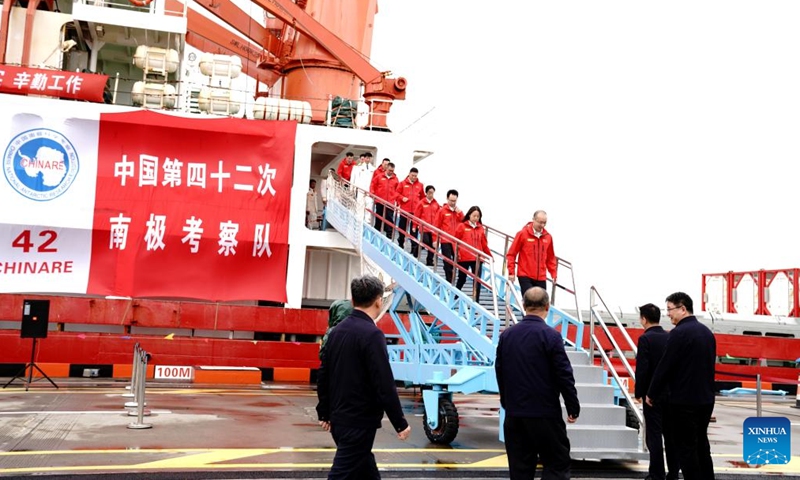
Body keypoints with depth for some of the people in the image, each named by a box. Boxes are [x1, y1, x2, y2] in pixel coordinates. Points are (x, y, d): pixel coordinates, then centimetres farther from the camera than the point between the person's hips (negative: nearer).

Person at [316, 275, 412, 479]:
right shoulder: (372, 334, -18)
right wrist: (400, 422, -12)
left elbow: (323, 375, 12)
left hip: (339, 418, 9)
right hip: (359, 422, -9)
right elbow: (384, 385, -21)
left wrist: (324, 413, 21)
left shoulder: (337, 330, 6)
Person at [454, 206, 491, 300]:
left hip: (477, 258, 2)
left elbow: (484, 244, 12)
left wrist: (489, 255, 10)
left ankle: (476, 301, -1)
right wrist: (457, 254, -13)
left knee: (477, 280, -5)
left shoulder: (481, 228, 8)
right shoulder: (462, 226, -1)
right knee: (462, 279, 13)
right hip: (464, 258, -2)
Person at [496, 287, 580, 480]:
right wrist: (573, 407, -2)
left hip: (514, 413, 6)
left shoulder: (506, 335, 6)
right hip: (545, 413, -5)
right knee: (557, 464, 2)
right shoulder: (550, 336, -12)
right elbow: (564, 375, -12)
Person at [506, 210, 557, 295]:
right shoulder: (522, 234, -3)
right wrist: (511, 272, -5)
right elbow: (511, 254, -1)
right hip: (525, 276, -4)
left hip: (541, 278, 4)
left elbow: (550, 258, 17)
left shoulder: (548, 237, 9)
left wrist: (553, 274, 9)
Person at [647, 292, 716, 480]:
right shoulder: (707, 332, 10)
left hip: (684, 401, -8)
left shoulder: (679, 333, -16)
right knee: (701, 444, 16)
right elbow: (709, 365, 16)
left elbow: (664, 367, -15)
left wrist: (652, 394, -4)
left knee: (686, 447, -1)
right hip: (706, 399, 8)